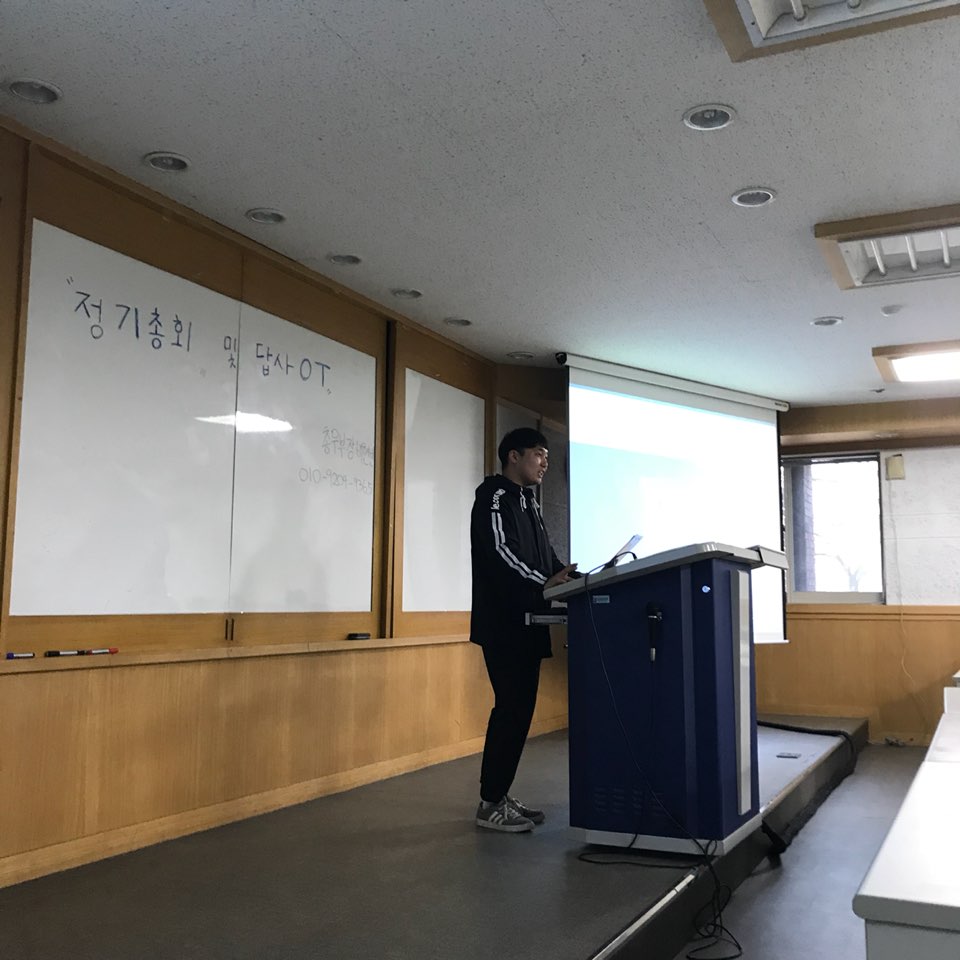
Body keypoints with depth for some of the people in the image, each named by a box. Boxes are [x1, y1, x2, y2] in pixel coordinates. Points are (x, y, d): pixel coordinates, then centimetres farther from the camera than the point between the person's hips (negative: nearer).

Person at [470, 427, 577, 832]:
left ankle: (500, 795, 17)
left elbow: (545, 556, 17)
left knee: (520, 709, 9)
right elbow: (499, 552, -20)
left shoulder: (528, 503, 20)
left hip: (526, 624, 9)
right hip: (504, 624, -9)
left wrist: (568, 578, 0)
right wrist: (544, 585, -25)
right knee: (511, 708, -9)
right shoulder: (494, 496, -7)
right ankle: (490, 804, 0)